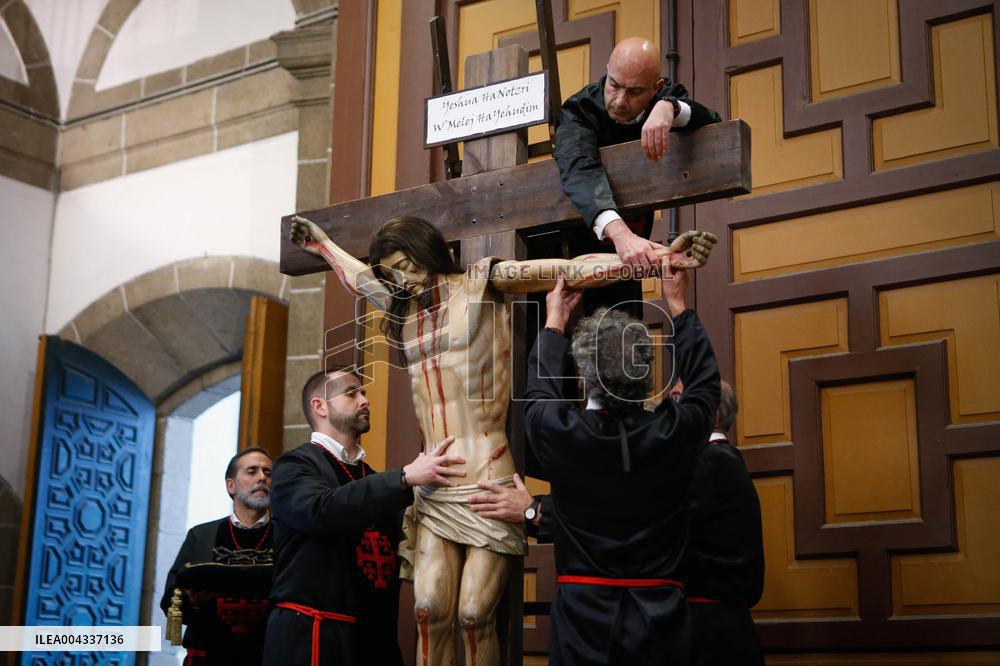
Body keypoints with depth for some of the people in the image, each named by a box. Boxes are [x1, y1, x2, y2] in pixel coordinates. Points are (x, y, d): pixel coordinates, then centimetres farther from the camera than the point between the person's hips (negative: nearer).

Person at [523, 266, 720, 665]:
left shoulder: (558, 433, -13)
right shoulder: (674, 432, -10)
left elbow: (540, 391, 12)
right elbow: (704, 382, 12)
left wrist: (554, 323, 24)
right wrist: (676, 306, 19)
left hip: (582, 616, 0)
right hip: (659, 617, 1)